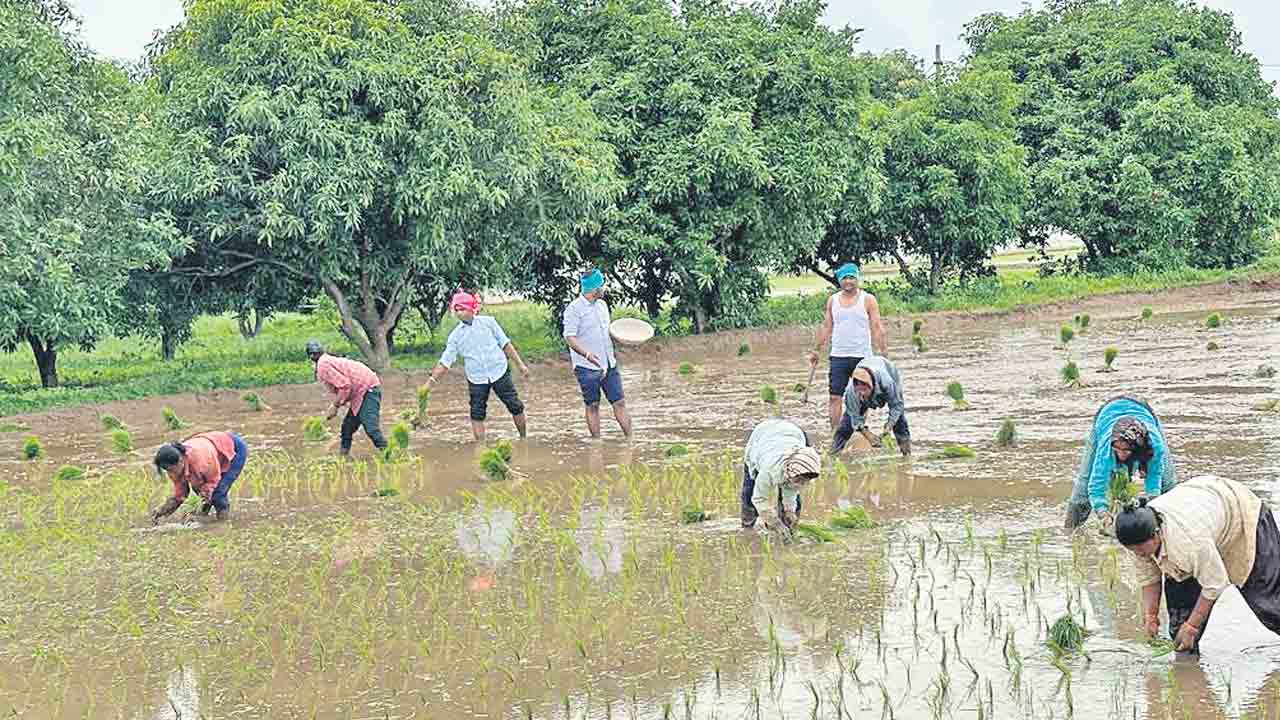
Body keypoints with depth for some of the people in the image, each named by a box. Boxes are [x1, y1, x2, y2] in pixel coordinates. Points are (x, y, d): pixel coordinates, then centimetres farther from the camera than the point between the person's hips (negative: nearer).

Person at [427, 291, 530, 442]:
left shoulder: (488, 322, 0)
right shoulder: (456, 335, 1)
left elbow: (505, 343, 5)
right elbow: (445, 362, 1)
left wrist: (520, 364, 3)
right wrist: (431, 380, -9)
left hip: (499, 372, -1)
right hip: (476, 379, 1)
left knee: (515, 406, 1)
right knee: (477, 414, -1)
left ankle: (524, 439, 18)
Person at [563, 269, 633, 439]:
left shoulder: (602, 305, 12)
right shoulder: (574, 309, -12)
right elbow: (569, 337, -17)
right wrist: (587, 354, -31)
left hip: (608, 365, 6)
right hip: (587, 367, -6)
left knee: (619, 402, 3)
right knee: (592, 406, 4)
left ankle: (630, 439, 7)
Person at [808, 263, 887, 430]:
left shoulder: (868, 300, -1)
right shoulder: (833, 300, 9)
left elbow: (877, 328, -4)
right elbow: (826, 327, 15)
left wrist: (882, 351, -12)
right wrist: (815, 350, 13)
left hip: (862, 356, -2)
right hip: (838, 356, 2)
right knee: (834, 396, -6)